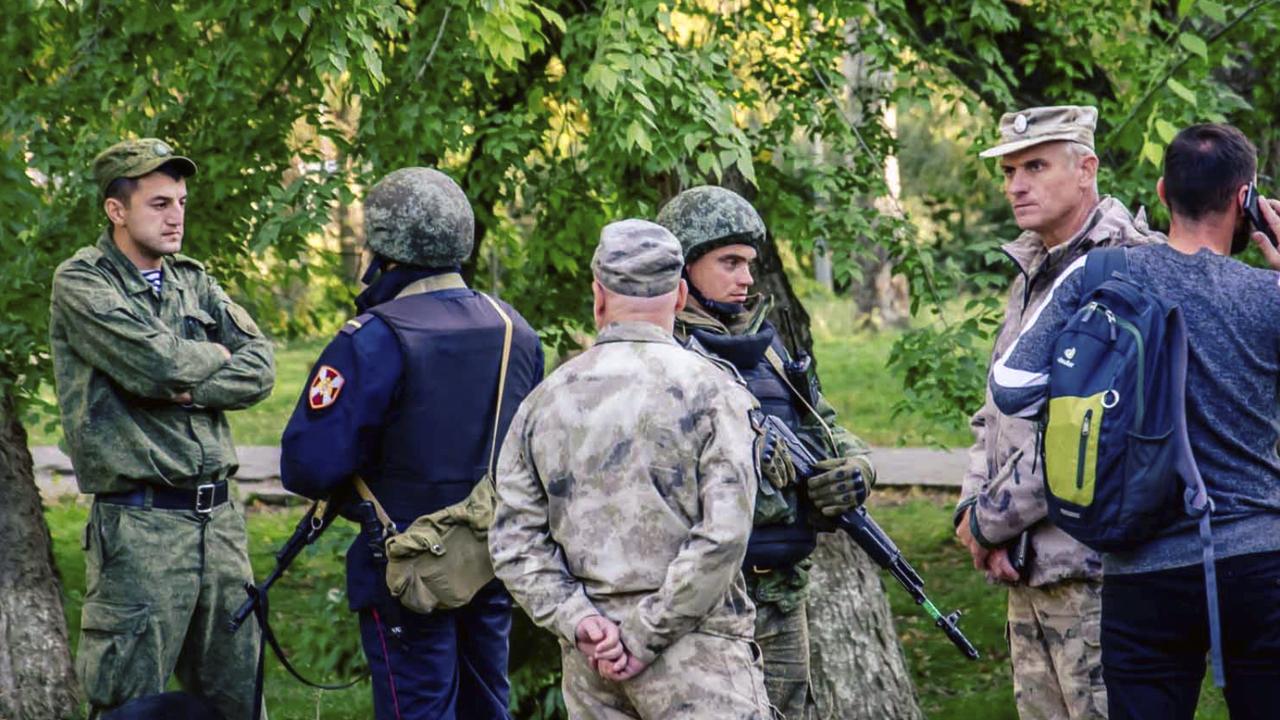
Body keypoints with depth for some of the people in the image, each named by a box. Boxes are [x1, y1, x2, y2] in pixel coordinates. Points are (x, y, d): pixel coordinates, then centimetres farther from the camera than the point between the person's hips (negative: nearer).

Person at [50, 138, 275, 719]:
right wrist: (214, 356, 1)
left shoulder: (193, 281, 15)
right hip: (142, 525, -6)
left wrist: (186, 388, -10)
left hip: (219, 518, 6)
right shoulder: (80, 282, -4)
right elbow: (157, 361, -18)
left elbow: (260, 368, 5)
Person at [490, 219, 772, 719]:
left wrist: (579, 620, -3)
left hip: (590, 659, 5)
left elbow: (514, 542, 4)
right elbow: (722, 534, -13)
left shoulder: (544, 401, 9)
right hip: (693, 651, -5)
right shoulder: (711, 391, -5)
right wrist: (649, 634, -10)